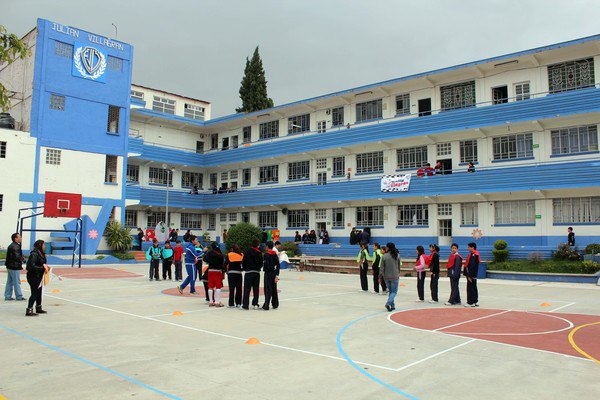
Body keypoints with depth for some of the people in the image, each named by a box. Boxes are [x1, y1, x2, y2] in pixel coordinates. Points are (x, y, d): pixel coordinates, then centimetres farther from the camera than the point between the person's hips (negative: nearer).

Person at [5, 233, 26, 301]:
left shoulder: (11, 246, 14)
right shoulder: (15, 246, -19)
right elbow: (16, 257, -24)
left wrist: (21, 257, 4)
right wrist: (22, 259, -7)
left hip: (10, 266, 10)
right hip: (14, 267, -10)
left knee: (9, 282, 15)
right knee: (17, 282, -2)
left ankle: (7, 296, 21)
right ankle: (19, 297, 4)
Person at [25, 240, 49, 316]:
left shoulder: (41, 254, 10)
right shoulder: (34, 254, -19)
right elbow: (32, 266, -24)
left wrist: (45, 266, 0)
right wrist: (42, 268, -24)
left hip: (38, 277, 9)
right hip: (33, 277, -9)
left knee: (39, 292, 17)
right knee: (34, 293, -5)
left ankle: (38, 308, 29)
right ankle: (29, 311, 1)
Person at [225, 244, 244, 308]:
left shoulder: (229, 255, -3)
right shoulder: (241, 255, 2)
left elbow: (226, 264, -5)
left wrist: (226, 270, 5)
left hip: (231, 273, -1)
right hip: (239, 273, 1)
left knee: (231, 289, 2)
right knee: (239, 288, 9)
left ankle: (231, 304, 0)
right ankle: (238, 303, 9)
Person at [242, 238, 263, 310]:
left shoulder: (248, 252, -5)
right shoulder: (259, 253, 0)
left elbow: (244, 262, -5)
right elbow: (261, 263, 3)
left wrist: (245, 268, 11)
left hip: (248, 272, -2)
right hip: (257, 272, 2)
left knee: (247, 289, 0)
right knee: (256, 289, 10)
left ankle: (245, 304, -3)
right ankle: (255, 304, 11)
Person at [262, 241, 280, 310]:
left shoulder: (266, 255, -11)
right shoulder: (275, 255, 7)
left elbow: (266, 265, -19)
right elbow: (278, 265, 5)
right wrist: (277, 275, 6)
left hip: (268, 273, -6)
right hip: (274, 273, 6)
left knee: (268, 290, -4)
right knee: (274, 290, 14)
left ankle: (266, 306, -5)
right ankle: (275, 305, 23)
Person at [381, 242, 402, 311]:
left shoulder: (384, 256, -8)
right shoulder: (397, 255, -5)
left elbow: (382, 268, -5)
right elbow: (399, 266, 4)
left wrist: (381, 277, 4)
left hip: (386, 277, 1)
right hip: (395, 277, -1)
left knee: (390, 291, 17)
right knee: (394, 291, 7)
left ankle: (392, 306, 20)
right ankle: (388, 303, -15)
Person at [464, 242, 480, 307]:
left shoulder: (474, 255, -19)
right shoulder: (472, 254, 13)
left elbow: (472, 266, -23)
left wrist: (469, 276, -22)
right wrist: (468, 275, 18)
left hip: (471, 275, -10)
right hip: (473, 275, 10)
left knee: (470, 288, -4)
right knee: (474, 288, 15)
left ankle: (471, 302, 1)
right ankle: (476, 301, 22)